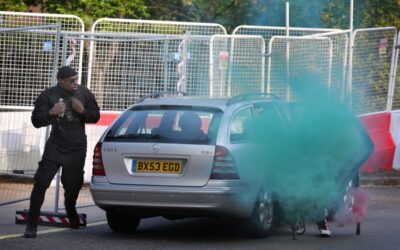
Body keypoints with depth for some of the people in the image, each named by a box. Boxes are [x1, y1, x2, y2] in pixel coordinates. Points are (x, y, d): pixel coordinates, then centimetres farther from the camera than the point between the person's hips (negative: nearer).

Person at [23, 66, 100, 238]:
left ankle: (71, 211, 46)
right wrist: (51, 113, -29)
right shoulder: (48, 96, -8)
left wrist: (82, 111, -14)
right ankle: (32, 224, -9)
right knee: (41, 182, -12)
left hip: (77, 148, 2)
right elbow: (36, 121, -9)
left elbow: (95, 116, 7)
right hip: (55, 147, -2)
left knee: (74, 184, 12)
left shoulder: (84, 94, 0)